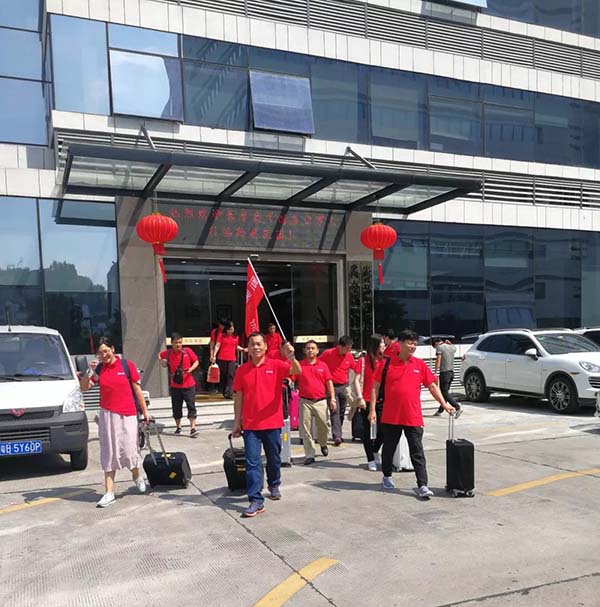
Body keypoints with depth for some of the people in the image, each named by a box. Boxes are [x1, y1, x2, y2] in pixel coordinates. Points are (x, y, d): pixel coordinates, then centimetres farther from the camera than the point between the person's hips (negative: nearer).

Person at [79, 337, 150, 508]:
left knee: (129, 449, 0)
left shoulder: (127, 365, -3)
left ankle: (137, 476, 32)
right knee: (109, 452, 5)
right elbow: (84, 387, 1)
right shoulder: (99, 369, 5)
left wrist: (145, 411, 3)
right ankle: (109, 493, 10)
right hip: (107, 415, 3)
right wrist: (90, 371, -15)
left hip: (127, 414, -3)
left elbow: (137, 389, 1)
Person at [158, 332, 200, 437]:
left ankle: (193, 428, -3)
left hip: (188, 384, -2)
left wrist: (191, 369, -15)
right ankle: (178, 427, 27)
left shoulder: (187, 351, -5)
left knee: (191, 406, -5)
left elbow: (196, 361, 3)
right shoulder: (167, 353, 0)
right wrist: (161, 361, 2)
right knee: (176, 407, 10)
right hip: (175, 386, 2)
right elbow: (160, 355, 21)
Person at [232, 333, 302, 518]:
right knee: (252, 462, -3)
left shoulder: (276, 365, -3)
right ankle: (256, 501, 0)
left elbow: (297, 371, -19)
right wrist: (237, 422, 6)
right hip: (250, 425, 0)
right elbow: (238, 397, 7)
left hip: (273, 423, 0)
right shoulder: (242, 370, 2)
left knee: (274, 459, 15)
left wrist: (291, 357, -38)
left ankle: (274, 485, 40)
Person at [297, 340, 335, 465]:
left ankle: (323, 444, 38)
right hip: (305, 402, -1)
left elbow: (329, 383, 8)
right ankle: (309, 455, 6)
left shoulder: (323, 365, 6)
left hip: (320, 401, 1)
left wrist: (332, 399, 4)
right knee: (305, 428, -1)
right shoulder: (299, 365, 1)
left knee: (323, 426, 8)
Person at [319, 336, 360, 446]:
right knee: (335, 411, -11)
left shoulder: (349, 356, 3)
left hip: (344, 387, 4)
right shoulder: (328, 354, -9)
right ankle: (337, 437, -14)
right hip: (331, 386, -4)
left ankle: (338, 434, 23)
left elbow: (355, 369, 16)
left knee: (342, 412, 10)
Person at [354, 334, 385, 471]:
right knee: (368, 431, 6)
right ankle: (370, 460, 18)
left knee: (382, 429, -1)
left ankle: (375, 451, 28)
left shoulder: (384, 360, 8)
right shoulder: (363, 360, -4)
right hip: (367, 401, -3)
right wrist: (360, 398, -15)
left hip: (381, 400, 3)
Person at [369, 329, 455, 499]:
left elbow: (432, 386, 9)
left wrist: (444, 404, 1)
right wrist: (372, 409, -5)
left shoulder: (420, 365, 3)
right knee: (389, 448, 15)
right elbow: (375, 387, 1)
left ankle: (422, 486, 2)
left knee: (417, 453, 0)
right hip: (390, 416, 0)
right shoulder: (387, 363, -2)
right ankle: (387, 477, 35)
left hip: (413, 418, 0)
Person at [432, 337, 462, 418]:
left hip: (444, 373, -8)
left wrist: (435, 373, -14)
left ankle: (458, 408, -19)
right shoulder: (452, 347, 14)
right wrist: (450, 343, 26)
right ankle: (440, 411, 20)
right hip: (451, 372, 8)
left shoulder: (439, 347, -7)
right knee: (445, 392, 14)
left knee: (445, 393, -7)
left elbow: (438, 360, -15)